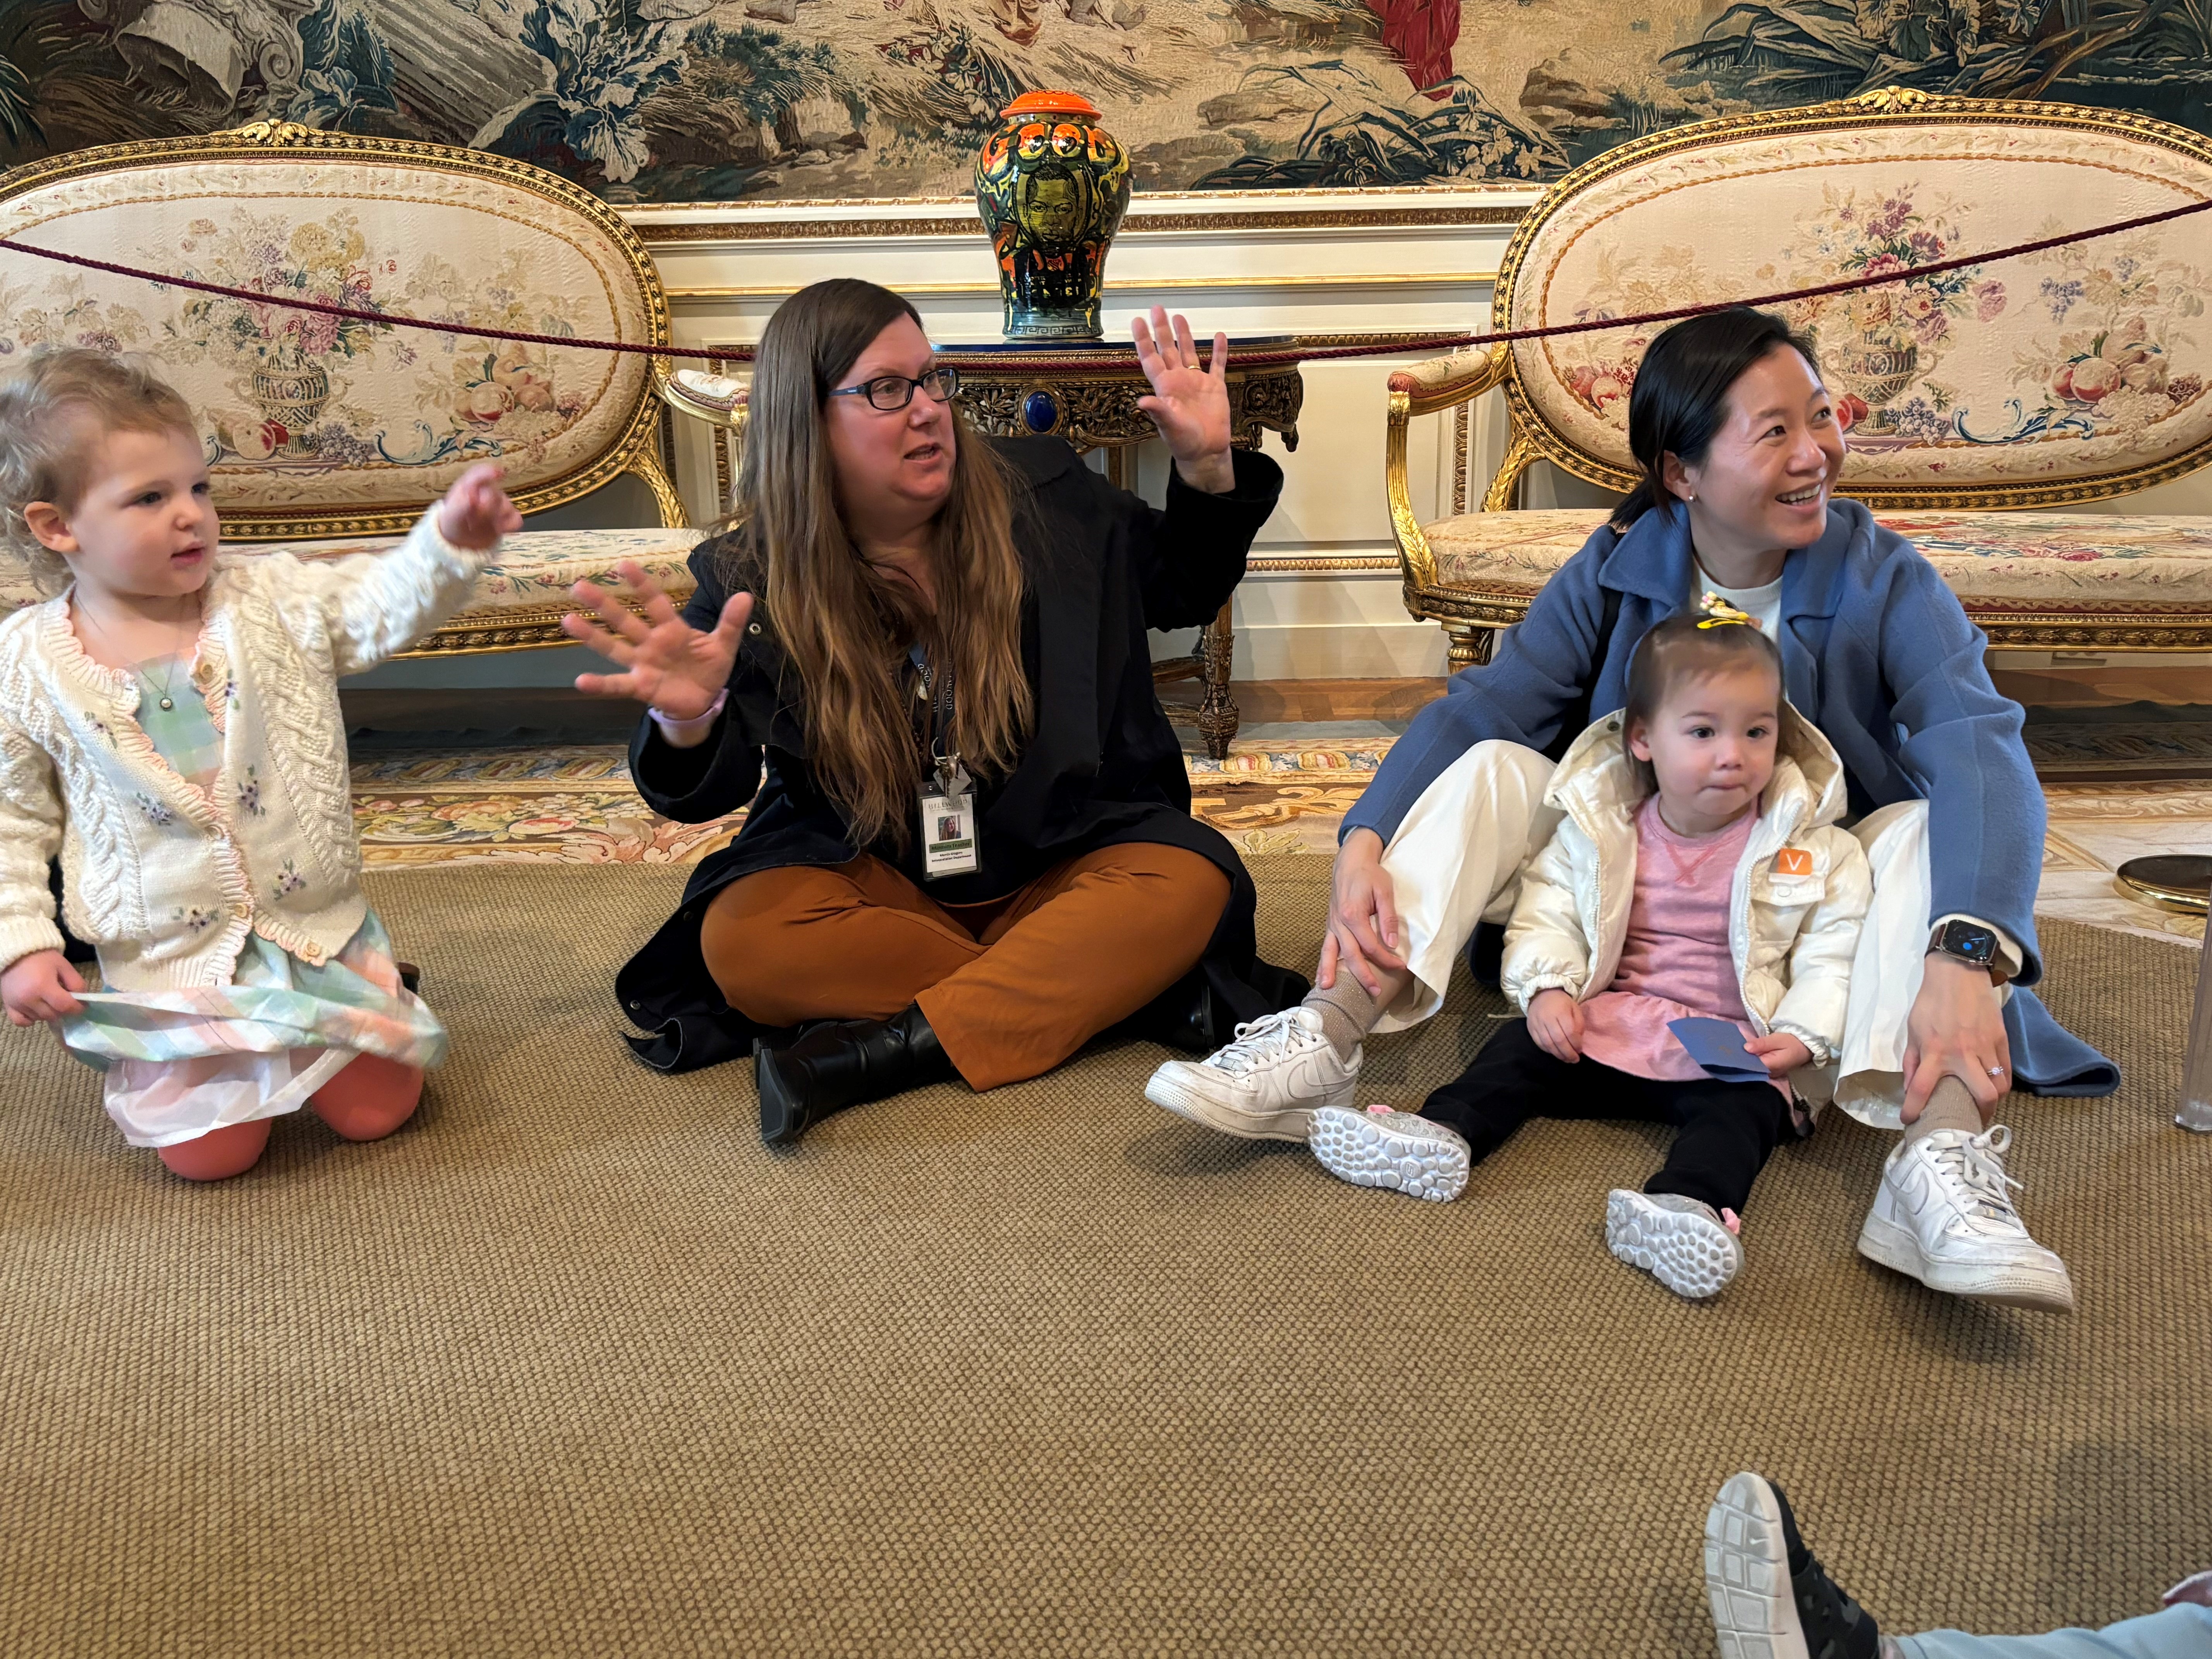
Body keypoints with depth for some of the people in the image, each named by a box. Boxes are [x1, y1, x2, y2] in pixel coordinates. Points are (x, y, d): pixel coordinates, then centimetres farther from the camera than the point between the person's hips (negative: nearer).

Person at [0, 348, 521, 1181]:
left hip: (317, 928, 1)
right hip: (168, 964, -1)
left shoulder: (273, 603, -5)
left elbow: (381, 605, -16)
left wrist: (451, 541, -34)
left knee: (376, 1110, 2)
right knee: (210, 1155, -3)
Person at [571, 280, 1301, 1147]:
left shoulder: (1047, 498, 1)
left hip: (1060, 868, 1)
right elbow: (708, 794, -9)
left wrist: (1207, 468, -3)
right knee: (742, 937, -29)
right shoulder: (749, 582, -4)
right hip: (876, 877, -1)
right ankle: (1086, 988, -24)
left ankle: (892, 1048, -31)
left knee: (1190, 881, -28)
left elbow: (1184, 589, 15)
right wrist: (687, 720, -33)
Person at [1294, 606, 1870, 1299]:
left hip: (1734, 1050, -3)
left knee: (1748, 1107, -32)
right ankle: (1442, 1134, -34)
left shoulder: (1815, 851, -1)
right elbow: (1547, 914, 3)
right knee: (1521, 1049, -16)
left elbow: (1833, 959, -2)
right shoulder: (1600, 829, 3)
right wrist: (1548, 988, -15)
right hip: (1606, 1023, 3)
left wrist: (1804, 1037, -19)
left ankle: (1688, 1205, -56)